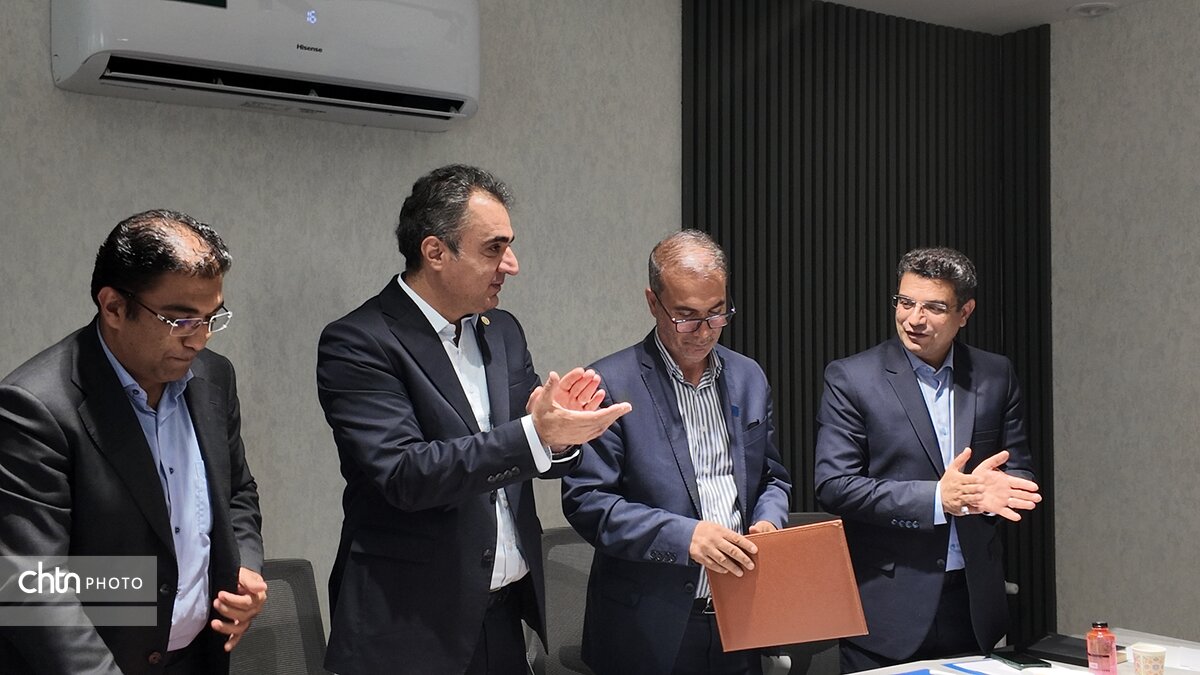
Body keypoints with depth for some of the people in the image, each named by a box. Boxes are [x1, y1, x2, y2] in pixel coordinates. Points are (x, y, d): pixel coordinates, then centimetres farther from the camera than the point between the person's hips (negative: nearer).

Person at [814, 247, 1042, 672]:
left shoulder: (995, 376, 5)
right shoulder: (851, 379, -6)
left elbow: (1021, 473, 9)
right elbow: (833, 486, -11)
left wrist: (994, 487, -15)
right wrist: (934, 498, -20)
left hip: (975, 602, 3)